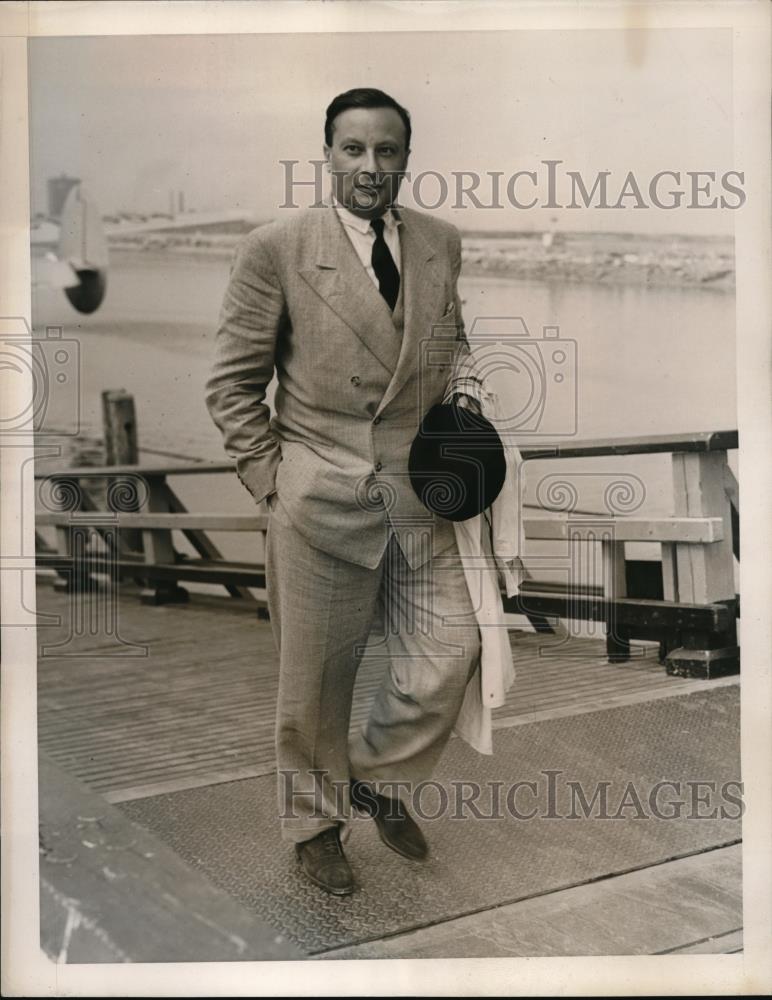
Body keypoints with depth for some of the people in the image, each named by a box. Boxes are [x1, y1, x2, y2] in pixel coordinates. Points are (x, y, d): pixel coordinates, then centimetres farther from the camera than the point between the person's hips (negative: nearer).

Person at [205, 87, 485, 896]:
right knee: (316, 674, 9)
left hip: (417, 494, 4)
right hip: (320, 495, -4)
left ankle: (377, 777, 33)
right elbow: (232, 382, -2)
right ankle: (315, 820, 34)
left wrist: (463, 388, 2)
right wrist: (271, 481, -6)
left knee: (450, 651, 5)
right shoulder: (276, 247, -7)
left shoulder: (441, 242, 7)